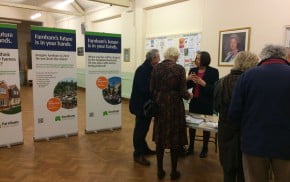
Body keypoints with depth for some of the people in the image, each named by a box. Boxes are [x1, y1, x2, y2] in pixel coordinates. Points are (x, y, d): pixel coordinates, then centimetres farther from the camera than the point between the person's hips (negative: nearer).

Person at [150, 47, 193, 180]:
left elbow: (152, 89, 0)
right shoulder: (179, 68, -8)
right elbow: (182, 92, -11)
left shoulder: (156, 68, 1)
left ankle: (160, 170, 23)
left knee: (160, 137, 14)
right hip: (175, 105, -3)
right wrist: (189, 95, 11)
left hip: (160, 105, 3)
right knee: (174, 138, 10)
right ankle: (174, 172, 21)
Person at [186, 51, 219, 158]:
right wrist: (188, 79, -13)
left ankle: (205, 148, 25)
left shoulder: (213, 72, -8)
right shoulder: (193, 70, 4)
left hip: (207, 104, -4)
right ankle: (191, 146, 27)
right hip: (194, 102, 4)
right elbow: (187, 86, 8)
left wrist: (203, 83, -24)